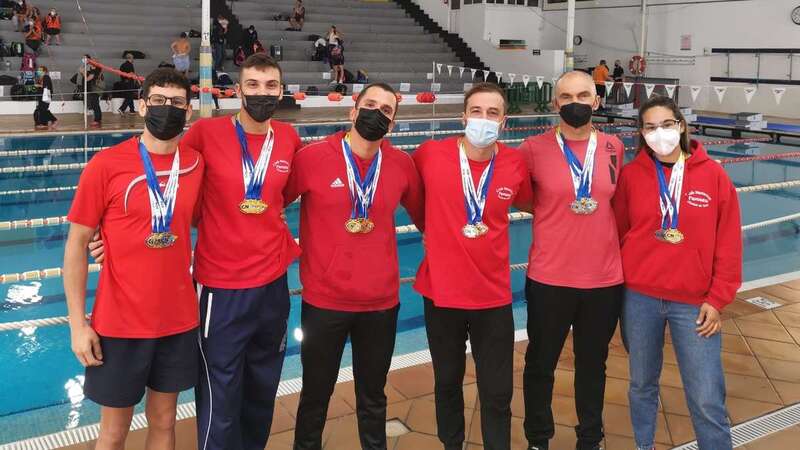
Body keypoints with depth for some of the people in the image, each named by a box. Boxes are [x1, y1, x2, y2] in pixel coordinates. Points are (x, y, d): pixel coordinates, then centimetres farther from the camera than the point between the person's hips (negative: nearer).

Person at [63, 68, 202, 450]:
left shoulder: (196, 164, -1)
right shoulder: (106, 165, -12)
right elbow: (76, 244, -7)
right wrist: (77, 324, -9)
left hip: (179, 320, 3)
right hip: (119, 323, -3)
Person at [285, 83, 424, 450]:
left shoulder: (402, 164, -1)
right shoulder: (311, 157, -11)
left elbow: (422, 214, 15)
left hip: (381, 302, 2)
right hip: (324, 300, -2)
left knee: (373, 398, 20)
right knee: (315, 396, 15)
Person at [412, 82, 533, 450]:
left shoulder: (516, 163, -6)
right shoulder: (430, 154, -11)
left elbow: (528, 204, 14)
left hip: (493, 295, 0)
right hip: (441, 291, 0)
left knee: (498, 393, 8)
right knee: (447, 383, 19)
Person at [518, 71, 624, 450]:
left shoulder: (614, 148, 2)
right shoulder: (534, 148, -8)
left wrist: (612, 243, 14)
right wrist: (554, 212, 4)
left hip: (605, 279, 3)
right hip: (548, 279, -2)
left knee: (593, 364, 17)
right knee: (541, 364, 11)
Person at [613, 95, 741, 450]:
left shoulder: (713, 175, -4)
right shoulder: (630, 174, -3)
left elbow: (729, 244, -1)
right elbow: (618, 233, 3)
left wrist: (717, 299, -4)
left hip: (695, 302, -1)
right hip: (639, 297, 1)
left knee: (707, 399, 1)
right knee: (642, 385, 16)